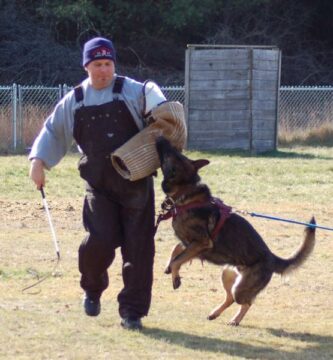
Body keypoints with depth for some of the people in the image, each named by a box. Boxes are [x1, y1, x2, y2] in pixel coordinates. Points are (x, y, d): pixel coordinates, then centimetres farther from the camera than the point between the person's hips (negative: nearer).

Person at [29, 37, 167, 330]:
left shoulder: (131, 91, 1)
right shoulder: (74, 101, 10)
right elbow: (53, 131, 17)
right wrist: (39, 160, 6)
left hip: (136, 185, -1)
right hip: (99, 187, 1)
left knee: (138, 248, -2)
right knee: (100, 241, -15)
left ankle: (132, 311, 8)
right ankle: (93, 289, 17)